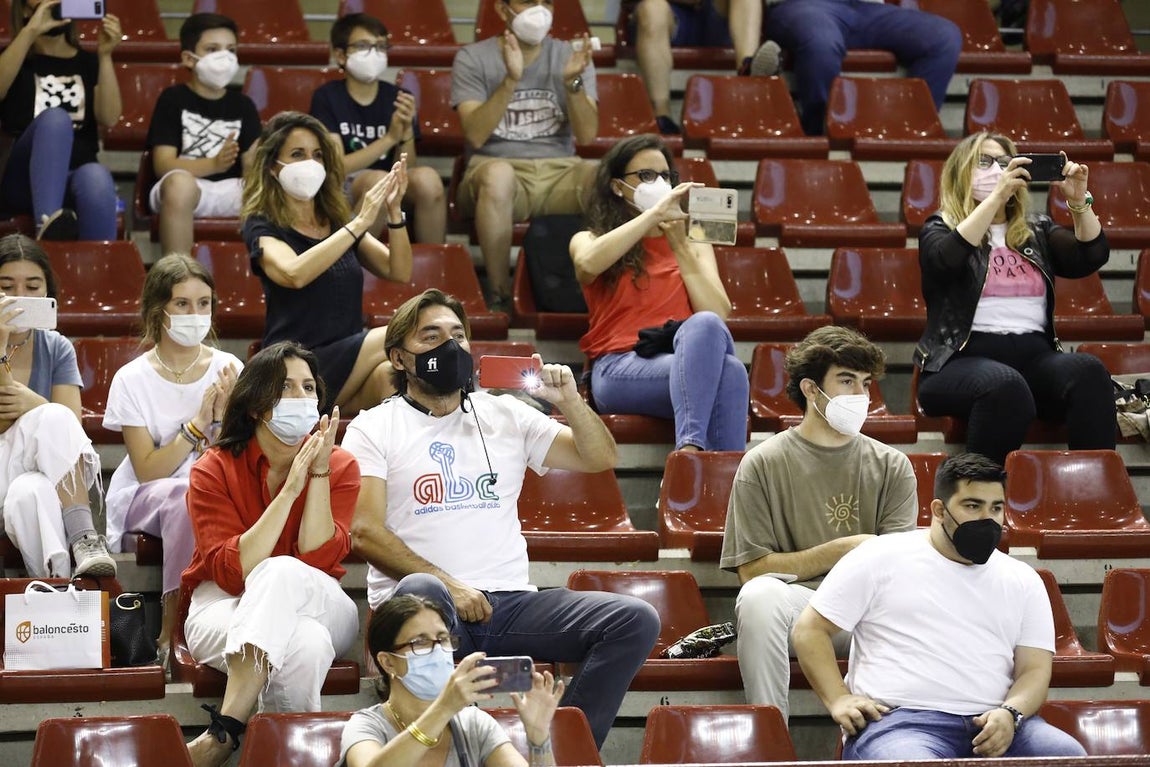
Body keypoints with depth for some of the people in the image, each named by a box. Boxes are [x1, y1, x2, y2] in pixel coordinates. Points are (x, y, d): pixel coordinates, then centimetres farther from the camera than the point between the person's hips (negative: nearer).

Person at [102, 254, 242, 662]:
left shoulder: (228, 370, 3)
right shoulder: (132, 380, -3)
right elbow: (148, 470, -9)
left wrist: (222, 415, -15)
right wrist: (199, 422, -17)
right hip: (145, 499, -2)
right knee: (187, 495, -38)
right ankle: (173, 633, -31)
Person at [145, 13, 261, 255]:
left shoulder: (243, 105, 17)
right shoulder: (173, 99, 4)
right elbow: (164, 165, -7)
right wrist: (214, 164, -23)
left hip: (230, 191, 4)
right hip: (184, 189, -4)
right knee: (179, 182, -40)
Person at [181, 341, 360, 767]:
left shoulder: (340, 467, 1)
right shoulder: (213, 470, -5)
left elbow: (317, 561, -13)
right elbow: (231, 573, -19)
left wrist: (320, 473, -18)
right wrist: (289, 490, -22)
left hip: (318, 608, 2)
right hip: (223, 609, -2)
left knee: (282, 573, -38)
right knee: (304, 645, -39)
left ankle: (225, 731, -43)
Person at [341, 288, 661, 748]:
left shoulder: (504, 415, 19)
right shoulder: (374, 429, 7)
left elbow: (599, 459, 19)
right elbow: (365, 533, -5)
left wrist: (569, 402, -1)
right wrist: (447, 584, -16)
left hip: (510, 604, 4)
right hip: (423, 601, -4)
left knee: (636, 620, -17)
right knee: (422, 593, -42)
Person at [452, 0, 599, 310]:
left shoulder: (569, 57, 12)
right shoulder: (473, 58, 5)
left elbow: (587, 136, 1)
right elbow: (475, 134, -10)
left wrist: (573, 83, -15)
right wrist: (511, 80, -21)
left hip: (560, 171, 2)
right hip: (496, 163, -2)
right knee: (498, 174, -40)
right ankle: (499, 294, -28)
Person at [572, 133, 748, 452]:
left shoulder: (694, 243, 25)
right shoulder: (588, 240, 17)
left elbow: (720, 314, 8)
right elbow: (588, 263, -13)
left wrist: (680, 247, 2)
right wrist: (656, 214, -11)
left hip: (687, 361, 3)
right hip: (620, 368, -3)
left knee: (707, 326, -37)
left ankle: (690, 449, -50)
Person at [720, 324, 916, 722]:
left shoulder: (891, 467, 14)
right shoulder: (763, 464, 6)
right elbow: (751, 568, -1)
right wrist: (842, 550, -6)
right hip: (797, 602, -2)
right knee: (759, 595, -36)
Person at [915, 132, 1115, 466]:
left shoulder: (1038, 233, 24)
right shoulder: (940, 230, 12)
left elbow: (1093, 256, 9)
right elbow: (948, 259, -12)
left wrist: (1079, 200, -6)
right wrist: (997, 196, -18)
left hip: (1035, 356, 4)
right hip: (964, 359, -4)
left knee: (1089, 372, -30)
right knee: (1006, 386, -39)